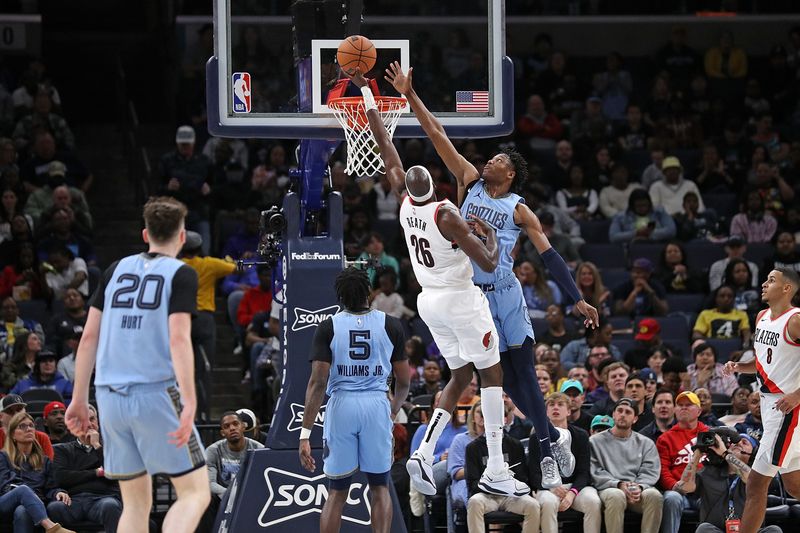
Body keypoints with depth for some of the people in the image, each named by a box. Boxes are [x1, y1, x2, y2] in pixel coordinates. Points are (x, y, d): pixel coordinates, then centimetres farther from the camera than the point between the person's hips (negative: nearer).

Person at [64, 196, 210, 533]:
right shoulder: (181, 274, -1)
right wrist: (189, 404, -18)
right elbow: (179, 339, -13)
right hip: (157, 393, -5)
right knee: (195, 493, 1)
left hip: (111, 397, 5)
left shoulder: (117, 270, 13)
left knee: (136, 503, 14)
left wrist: (79, 400, 15)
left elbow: (89, 336, 11)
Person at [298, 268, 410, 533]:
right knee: (379, 487, 13)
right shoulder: (391, 326, 2)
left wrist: (305, 433, -8)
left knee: (337, 492, 10)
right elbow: (403, 381, 8)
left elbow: (318, 381, -9)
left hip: (342, 405, 0)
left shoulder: (328, 327, -2)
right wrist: (394, 410, 29)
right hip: (377, 404, 0)